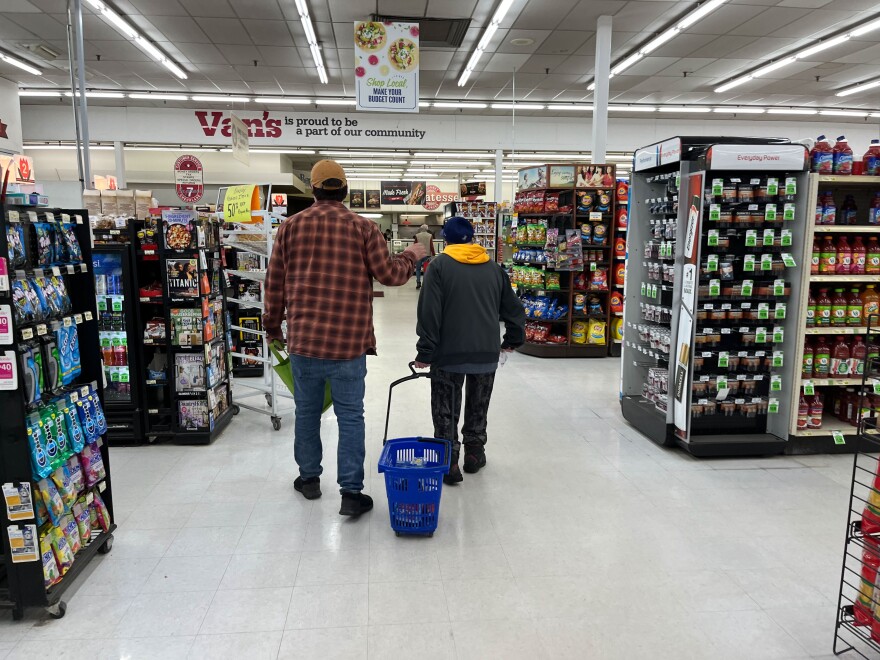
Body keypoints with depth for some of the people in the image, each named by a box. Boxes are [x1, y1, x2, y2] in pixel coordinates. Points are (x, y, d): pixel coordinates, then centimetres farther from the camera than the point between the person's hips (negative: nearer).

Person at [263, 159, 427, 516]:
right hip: (349, 341, -2)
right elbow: (390, 274, -1)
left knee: (307, 411, 17)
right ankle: (351, 492, 7)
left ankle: (309, 477, 32)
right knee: (350, 416, 5)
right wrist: (411, 256, 19)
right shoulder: (363, 227, -4)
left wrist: (273, 327, 18)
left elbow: (274, 283, 6)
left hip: (303, 339, 2)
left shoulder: (291, 225, 3)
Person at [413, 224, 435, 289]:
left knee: (418, 269, 10)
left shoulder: (417, 236, 0)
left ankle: (418, 283, 0)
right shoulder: (430, 236, -2)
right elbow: (431, 246, -4)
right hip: (427, 254, 0)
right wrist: (433, 254, 3)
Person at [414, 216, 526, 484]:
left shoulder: (439, 266, -5)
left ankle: (449, 461, 5)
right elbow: (514, 309, 13)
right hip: (487, 353, 4)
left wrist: (425, 353, -9)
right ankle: (474, 454, 29)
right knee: (478, 407, 19)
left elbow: (429, 314, -12)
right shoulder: (494, 268, 8)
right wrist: (513, 339, 27)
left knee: (446, 411, 7)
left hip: (449, 354, -4)